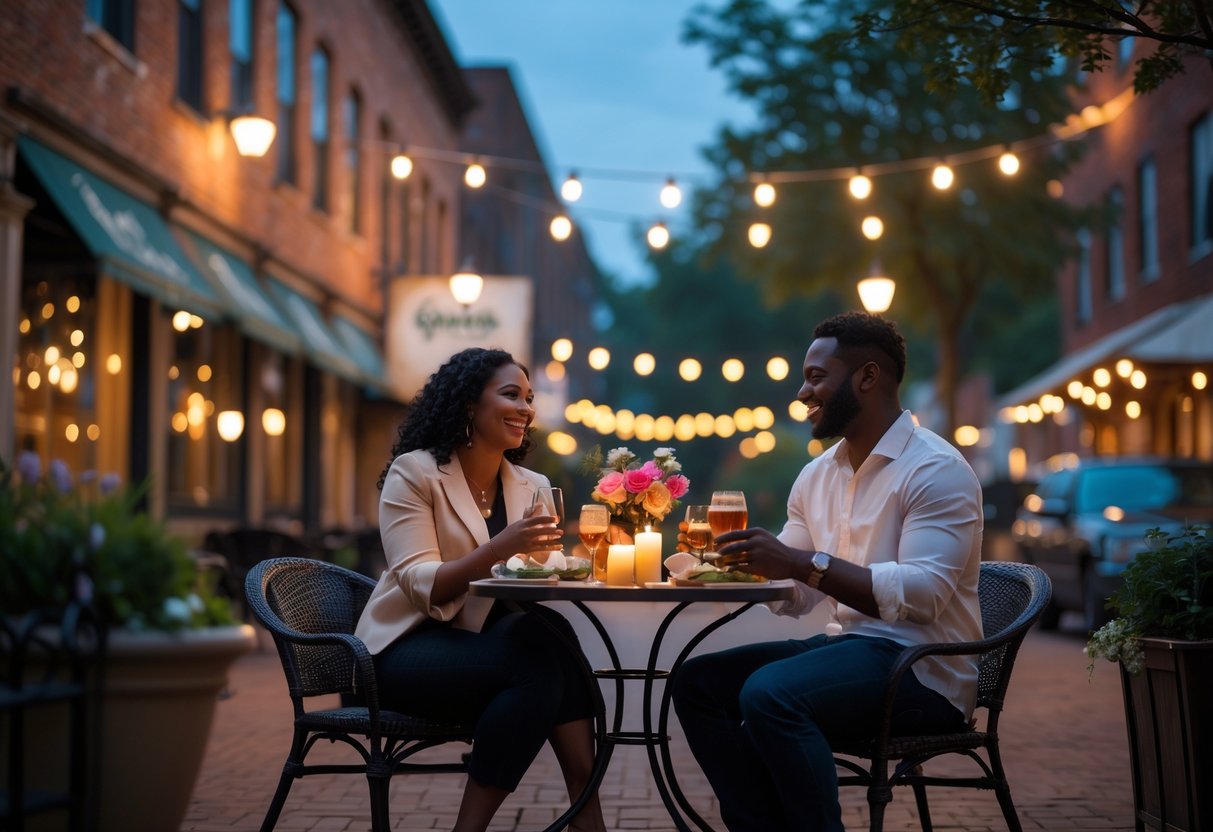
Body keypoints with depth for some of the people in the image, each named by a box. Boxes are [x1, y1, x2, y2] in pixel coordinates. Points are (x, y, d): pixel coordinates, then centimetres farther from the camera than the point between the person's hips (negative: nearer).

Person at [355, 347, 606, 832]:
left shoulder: (532, 487, 10)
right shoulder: (415, 472, -7)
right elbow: (420, 586, -18)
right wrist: (497, 549, -33)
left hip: (484, 643, 5)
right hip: (410, 648, -5)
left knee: (553, 635, -29)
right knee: (536, 667, -32)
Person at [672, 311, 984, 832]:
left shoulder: (937, 470, -12)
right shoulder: (817, 476, 13)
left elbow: (923, 593, -25)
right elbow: (794, 596, 14)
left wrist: (804, 562, -30)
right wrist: (736, 560, -4)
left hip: (923, 671, -8)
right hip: (845, 647, 9)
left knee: (769, 692, -30)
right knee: (698, 682, -2)